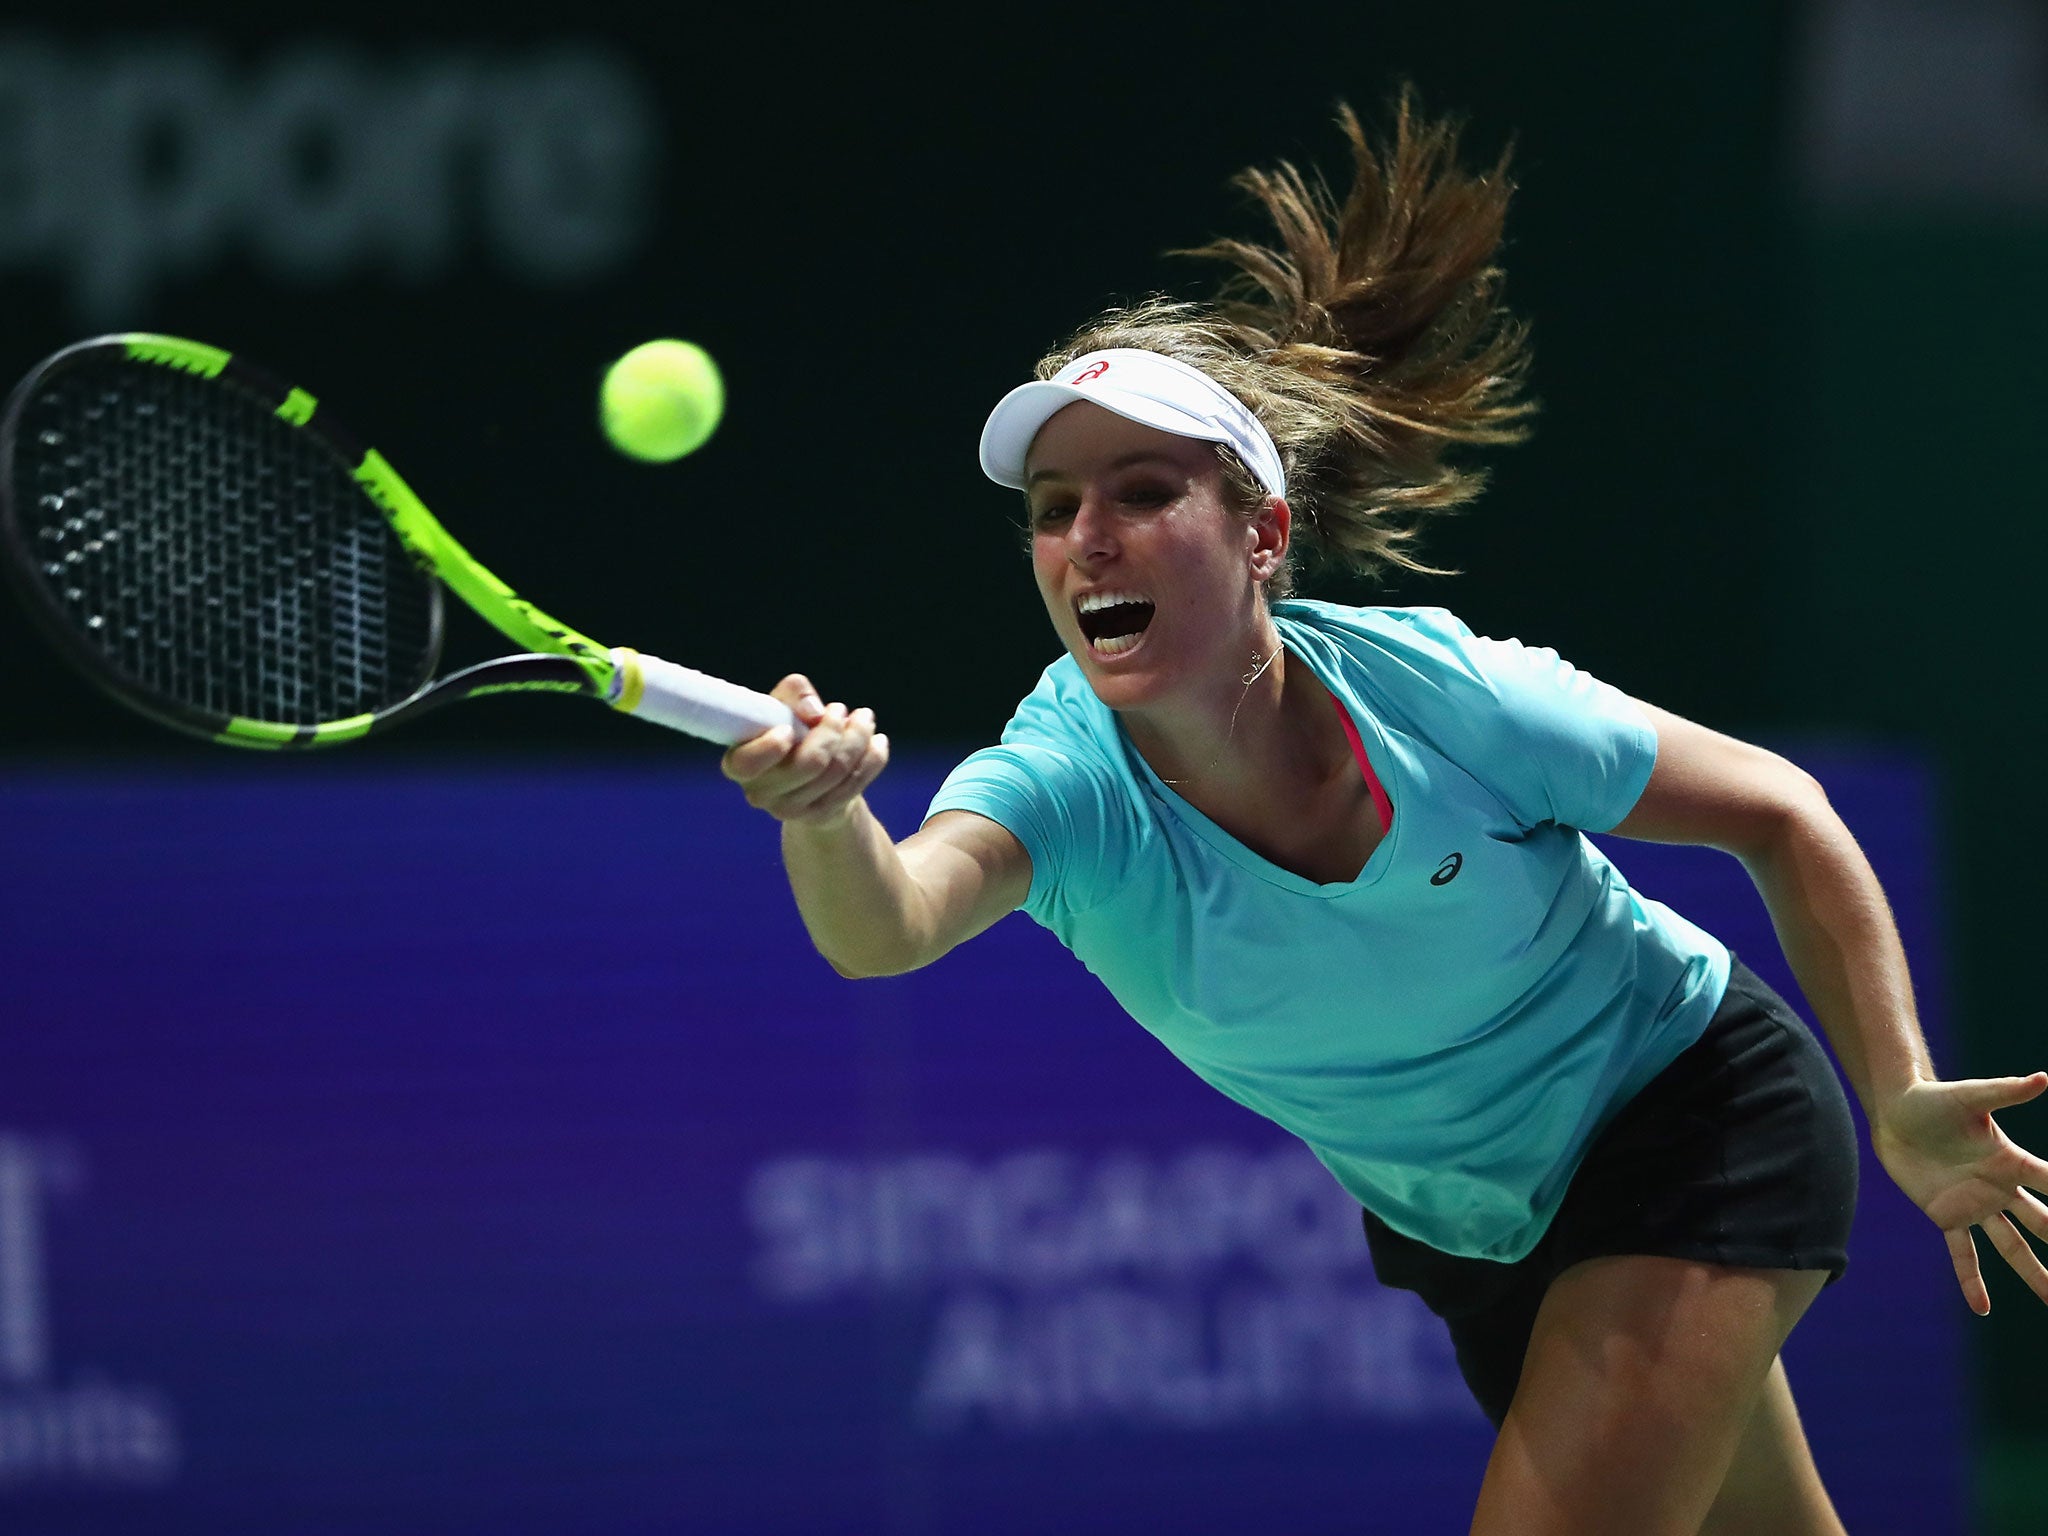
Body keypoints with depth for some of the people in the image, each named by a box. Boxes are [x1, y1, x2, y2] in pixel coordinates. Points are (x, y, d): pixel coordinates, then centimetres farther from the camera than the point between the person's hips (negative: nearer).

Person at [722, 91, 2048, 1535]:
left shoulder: (1440, 697, -27)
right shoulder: (1069, 785, -23)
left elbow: (1778, 812, -11)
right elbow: (889, 925, -46)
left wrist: (1900, 1102, -17)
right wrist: (828, 819, -69)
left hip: (1698, 1124, -4)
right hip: (1468, 1237, 4)